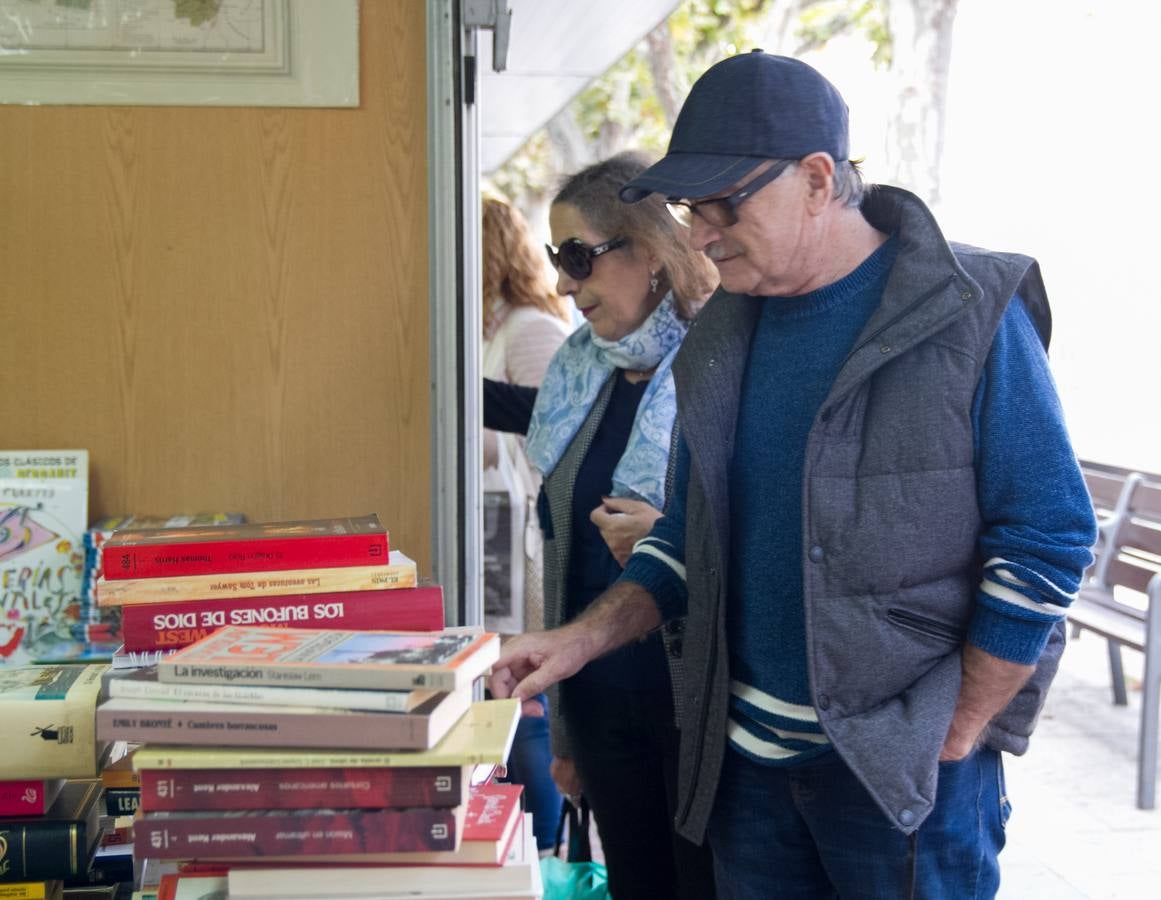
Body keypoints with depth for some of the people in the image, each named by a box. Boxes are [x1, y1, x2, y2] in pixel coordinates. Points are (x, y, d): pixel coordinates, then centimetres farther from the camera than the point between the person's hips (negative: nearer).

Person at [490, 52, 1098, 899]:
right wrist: (584, 639, 0)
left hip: (901, 763, -5)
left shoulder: (971, 314, -12)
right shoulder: (719, 336, 5)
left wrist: (955, 735, -12)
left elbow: (1051, 538, -12)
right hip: (746, 751, 5)